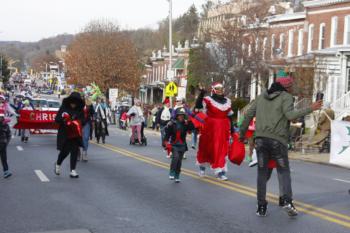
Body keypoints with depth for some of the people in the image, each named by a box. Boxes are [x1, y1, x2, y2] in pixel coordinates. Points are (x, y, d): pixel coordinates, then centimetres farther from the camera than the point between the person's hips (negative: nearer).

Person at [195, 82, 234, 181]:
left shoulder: (227, 101, 12)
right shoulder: (208, 100, -5)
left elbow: (230, 116, 17)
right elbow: (198, 106, -21)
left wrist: (232, 128, 17)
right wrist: (202, 94, -30)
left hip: (223, 129, 4)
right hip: (210, 128, -4)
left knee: (222, 149, -2)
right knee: (206, 147, 8)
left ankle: (221, 172, -1)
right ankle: (202, 165, 34)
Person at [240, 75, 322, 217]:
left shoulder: (262, 96, 16)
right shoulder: (286, 97, 0)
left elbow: (248, 115, 14)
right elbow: (290, 115, -15)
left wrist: (242, 133, 22)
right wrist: (310, 109, -10)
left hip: (261, 138, 4)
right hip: (278, 140, -4)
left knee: (262, 172, 11)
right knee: (283, 170, 9)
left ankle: (261, 207, 6)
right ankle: (287, 201, -10)